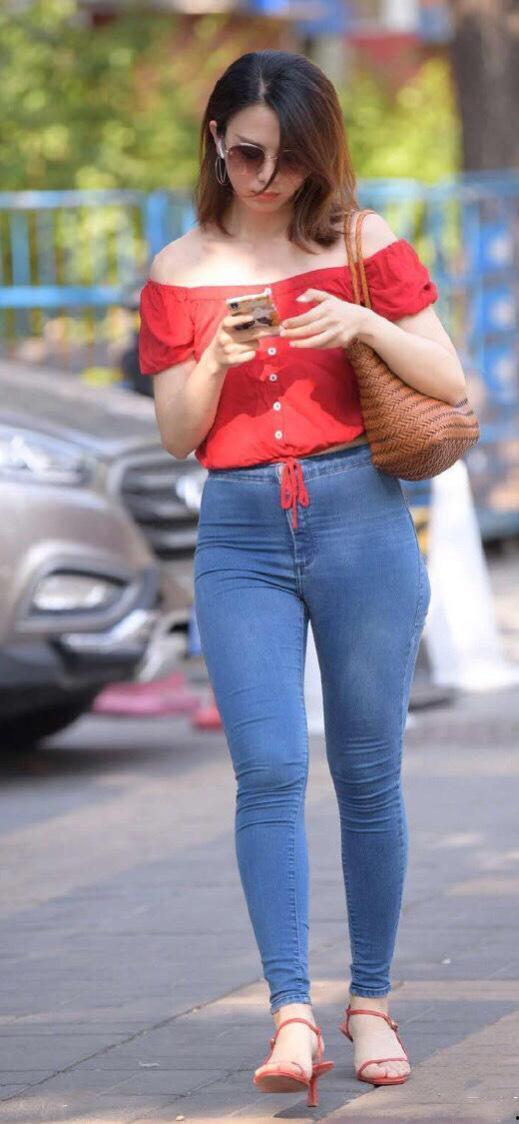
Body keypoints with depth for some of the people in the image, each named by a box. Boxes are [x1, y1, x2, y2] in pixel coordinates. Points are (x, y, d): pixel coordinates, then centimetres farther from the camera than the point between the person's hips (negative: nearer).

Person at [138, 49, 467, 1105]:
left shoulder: (365, 246, 4)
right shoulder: (180, 271, 8)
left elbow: (449, 384, 3)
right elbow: (177, 434, 7)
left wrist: (366, 324, -14)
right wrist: (216, 358, -12)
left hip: (359, 516, -1)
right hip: (240, 537, 1)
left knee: (367, 773, 4)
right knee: (268, 770, -12)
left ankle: (371, 1003, 15)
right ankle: (292, 1015, -16)